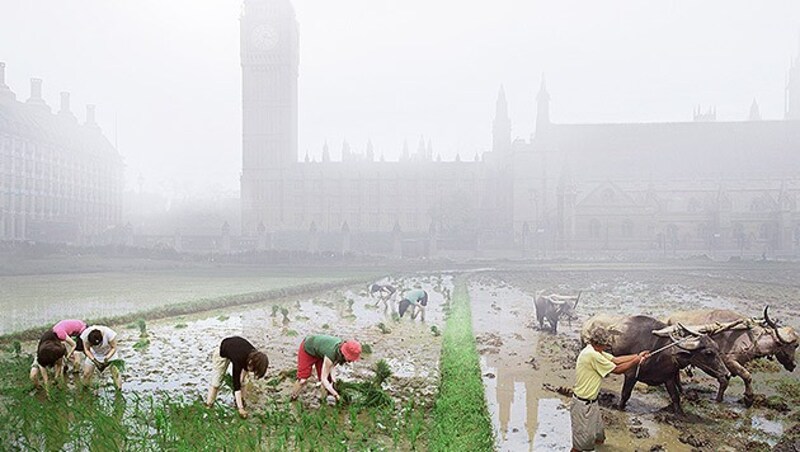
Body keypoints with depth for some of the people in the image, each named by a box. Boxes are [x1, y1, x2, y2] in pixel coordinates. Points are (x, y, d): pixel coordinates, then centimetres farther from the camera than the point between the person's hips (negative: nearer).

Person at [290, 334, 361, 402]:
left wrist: (334, 381, -23)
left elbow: (332, 366, -10)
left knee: (328, 379, 0)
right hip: (307, 350, -6)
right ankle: (293, 398, 18)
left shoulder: (343, 346, -24)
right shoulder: (330, 355, -42)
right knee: (303, 379, -5)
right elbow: (323, 379, -34)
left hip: (319, 351, 6)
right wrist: (336, 394, -33)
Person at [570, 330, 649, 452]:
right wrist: (636, 360, -8)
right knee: (583, 433, 5)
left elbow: (615, 359, 8)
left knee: (597, 425, 26)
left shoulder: (595, 351, 1)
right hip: (583, 403, -10)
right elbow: (617, 369, -20)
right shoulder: (592, 355, -30)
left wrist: (638, 355, 7)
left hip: (591, 400, 10)